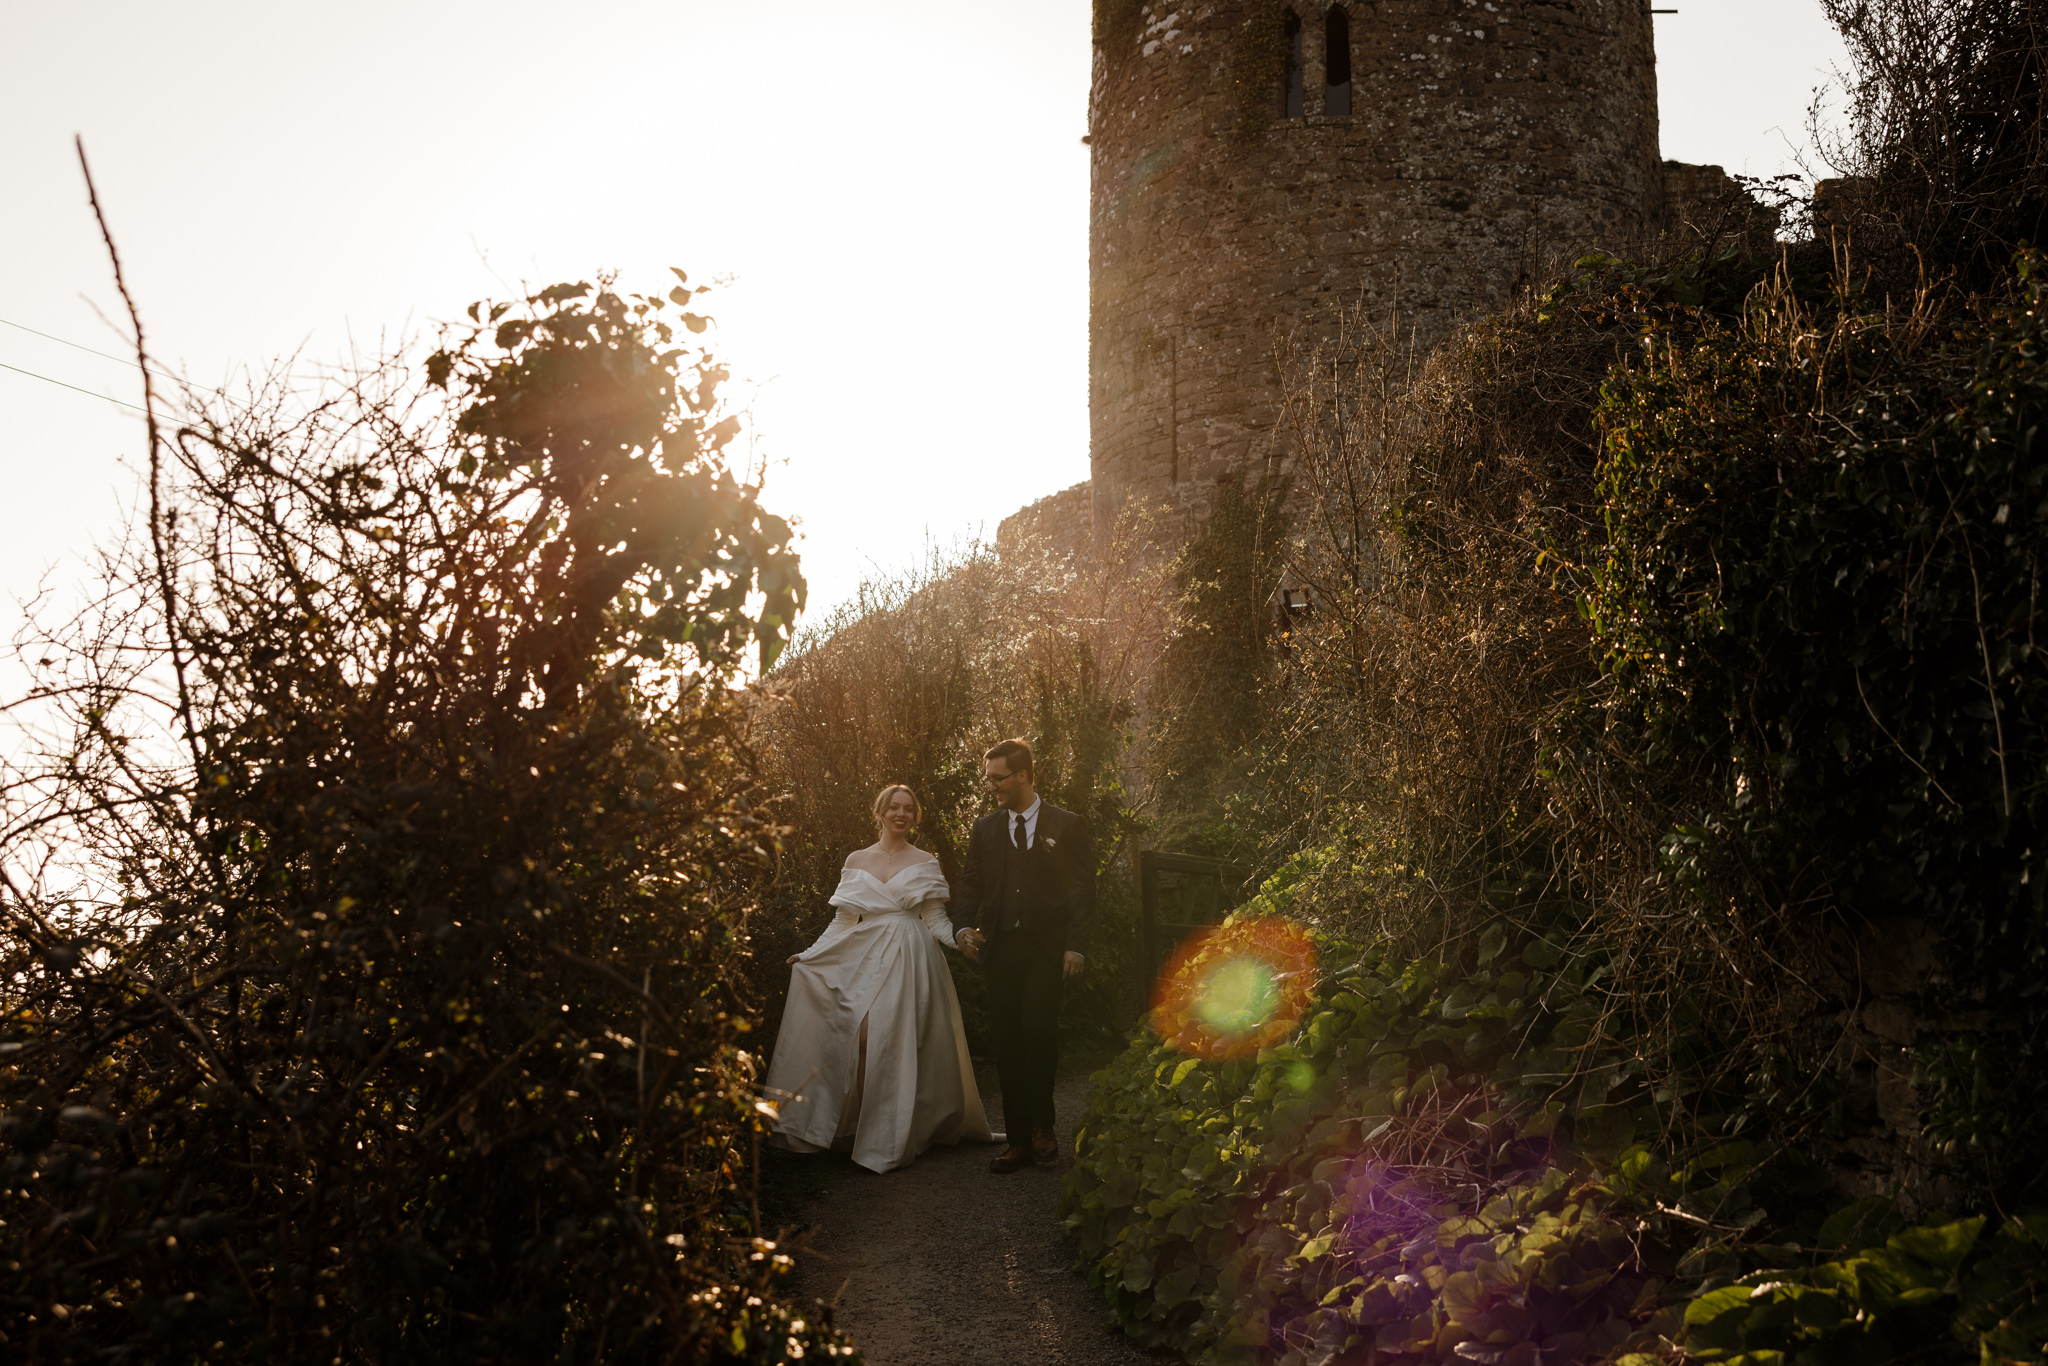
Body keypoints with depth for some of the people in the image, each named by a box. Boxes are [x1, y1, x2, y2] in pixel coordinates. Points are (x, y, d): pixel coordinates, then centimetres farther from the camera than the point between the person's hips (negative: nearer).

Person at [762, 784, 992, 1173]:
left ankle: (891, 1141, 1)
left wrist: (962, 939, -15)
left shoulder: (925, 863, 7)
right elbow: (844, 920, 14)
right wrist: (809, 954, 9)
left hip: (908, 960, -2)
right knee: (860, 1033, -10)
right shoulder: (856, 861, 12)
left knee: (896, 1041, -8)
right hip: (862, 961, 2)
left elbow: (936, 920, 3)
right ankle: (865, 1126, 4)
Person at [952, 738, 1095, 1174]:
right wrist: (964, 926, -5)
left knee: (1038, 1029, -18)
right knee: (1007, 1042, 2)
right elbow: (971, 884, 15)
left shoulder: (1067, 826, 4)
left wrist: (1076, 946, -8)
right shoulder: (985, 829, 14)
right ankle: (1019, 1141, 10)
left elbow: (1083, 889, 1)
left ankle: (1042, 1125, 1)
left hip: (1046, 947, -3)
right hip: (1000, 947, 4)